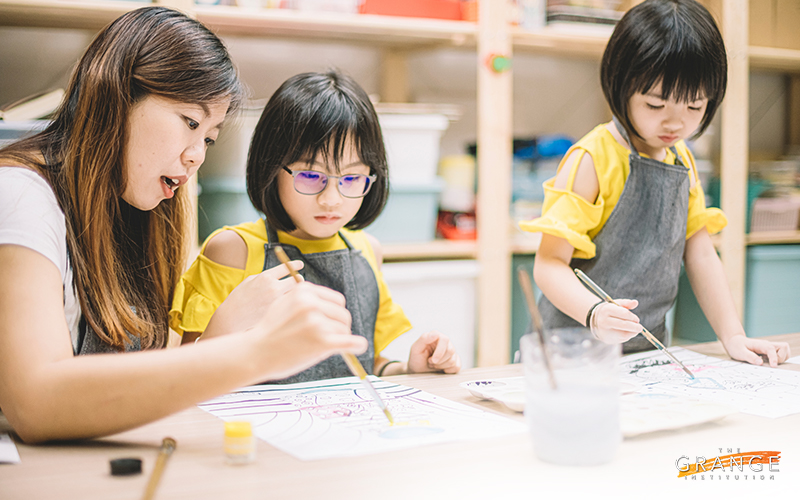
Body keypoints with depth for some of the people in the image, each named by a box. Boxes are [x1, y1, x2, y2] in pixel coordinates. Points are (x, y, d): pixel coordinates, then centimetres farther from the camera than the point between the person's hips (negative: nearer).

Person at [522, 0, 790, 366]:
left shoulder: (683, 161, 11)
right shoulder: (592, 159, -12)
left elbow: (700, 254, 15)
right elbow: (549, 263, -15)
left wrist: (733, 336, 5)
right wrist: (594, 314, -34)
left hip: (647, 351, 6)